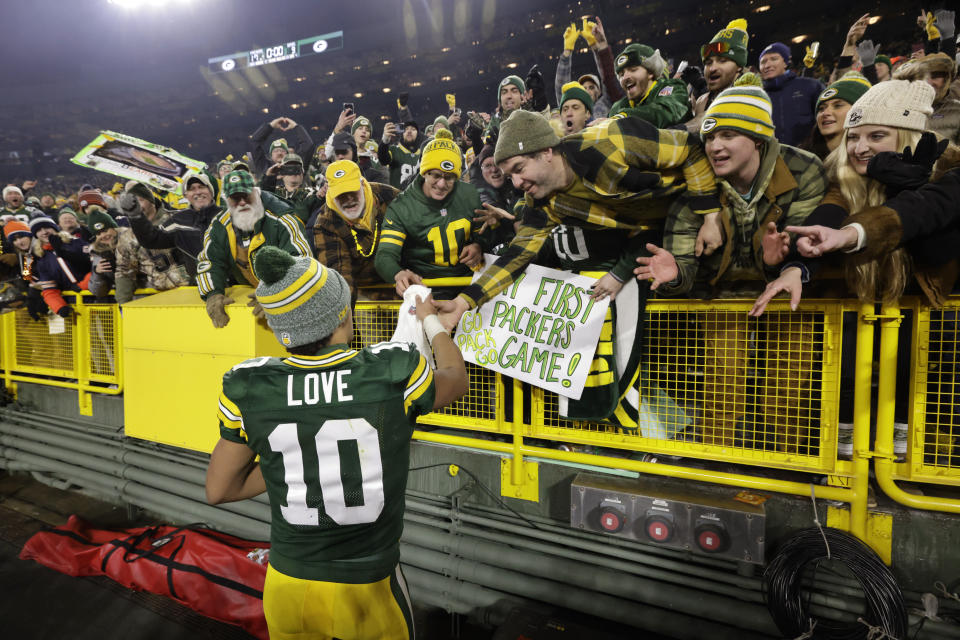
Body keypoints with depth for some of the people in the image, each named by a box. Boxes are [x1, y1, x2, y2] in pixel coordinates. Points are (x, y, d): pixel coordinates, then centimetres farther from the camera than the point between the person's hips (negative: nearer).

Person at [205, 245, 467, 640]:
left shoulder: (249, 391, -15)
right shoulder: (395, 375, -21)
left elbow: (219, 491, -1)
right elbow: (455, 378, 3)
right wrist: (430, 320, 18)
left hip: (287, 588, 2)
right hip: (368, 592, -1)